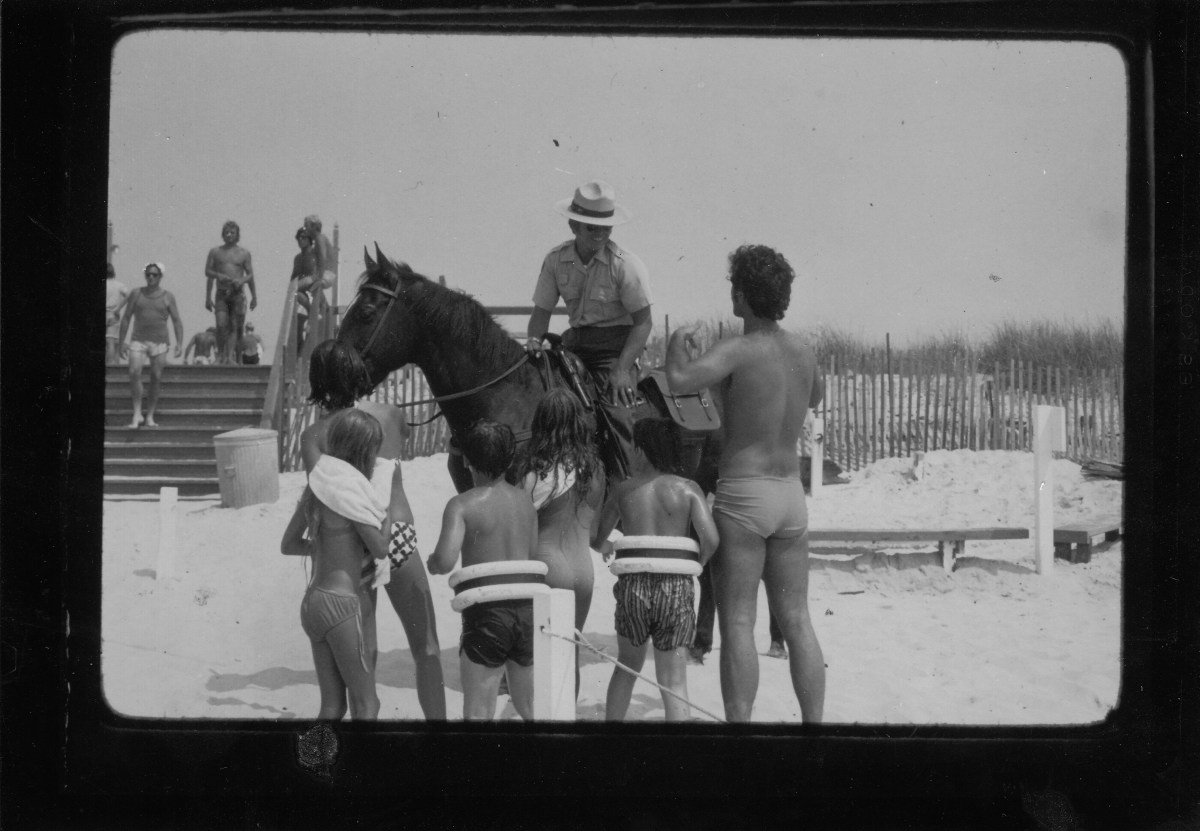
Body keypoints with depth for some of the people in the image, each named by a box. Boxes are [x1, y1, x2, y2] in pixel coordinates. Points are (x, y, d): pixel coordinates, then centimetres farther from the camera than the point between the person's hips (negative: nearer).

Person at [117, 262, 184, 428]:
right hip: (138, 340, 0)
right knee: (134, 372, -18)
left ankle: (150, 417, 9)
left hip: (159, 342, 0)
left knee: (156, 378, 0)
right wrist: (121, 342, 5)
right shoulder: (136, 294, 8)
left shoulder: (168, 297, 6)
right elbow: (126, 318, 11)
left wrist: (179, 343, -5)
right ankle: (137, 414, -11)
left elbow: (176, 321, 6)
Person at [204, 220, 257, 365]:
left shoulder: (244, 253, 10)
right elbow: (207, 271, 9)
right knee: (221, 325, -13)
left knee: (234, 326, -4)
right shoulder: (215, 252, 11)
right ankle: (220, 354, -2)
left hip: (237, 293, 0)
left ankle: (230, 356, -3)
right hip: (221, 294, 0)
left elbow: (250, 275, 8)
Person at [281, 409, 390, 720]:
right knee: (366, 705, 0)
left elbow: (289, 544, 16)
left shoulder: (319, 484, 8)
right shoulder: (351, 486, -15)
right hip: (344, 604, -8)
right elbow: (381, 549, -11)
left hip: (314, 600, 8)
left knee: (332, 706, 14)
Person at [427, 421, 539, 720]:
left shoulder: (462, 505, -10)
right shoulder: (525, 501, 8)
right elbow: (534, 558, 13)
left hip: (486, 614, -5)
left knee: (478, 714, 0)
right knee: (529, 708, 19)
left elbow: (445, 562, -20)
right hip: (527, 609, 5)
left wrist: (431, 564, 1)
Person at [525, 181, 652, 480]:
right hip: (576, 342, 5)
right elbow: (542, 310, 7)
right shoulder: (556, 260, -1)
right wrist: (534, 338, -16)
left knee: (615, 409, -23)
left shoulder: (625, 264, -13)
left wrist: (622, 369, -20)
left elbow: (643, 321, -11)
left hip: (616, 345, -5)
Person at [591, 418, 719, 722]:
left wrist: (606, 548, 38)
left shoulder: (624, 490, 6)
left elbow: (597, 540, 15)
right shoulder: (687, 489, 0)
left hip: (633, 586, 1)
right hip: (676, 588, -1)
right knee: (674, 681, 2)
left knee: (626, 667, 23)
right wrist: (695, 564, 7)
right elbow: (710, 539, -12)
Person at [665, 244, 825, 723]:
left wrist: (677, 345, -7)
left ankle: (739, 724, -5)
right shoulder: (804, 352, 8)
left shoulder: (738, 350, -13)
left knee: (737, 624, -3)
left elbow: (681, 382, -27)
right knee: (796, 621, 10)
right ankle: (814, 722, 11)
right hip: (791, 492, 6)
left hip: (742, 492, -6)